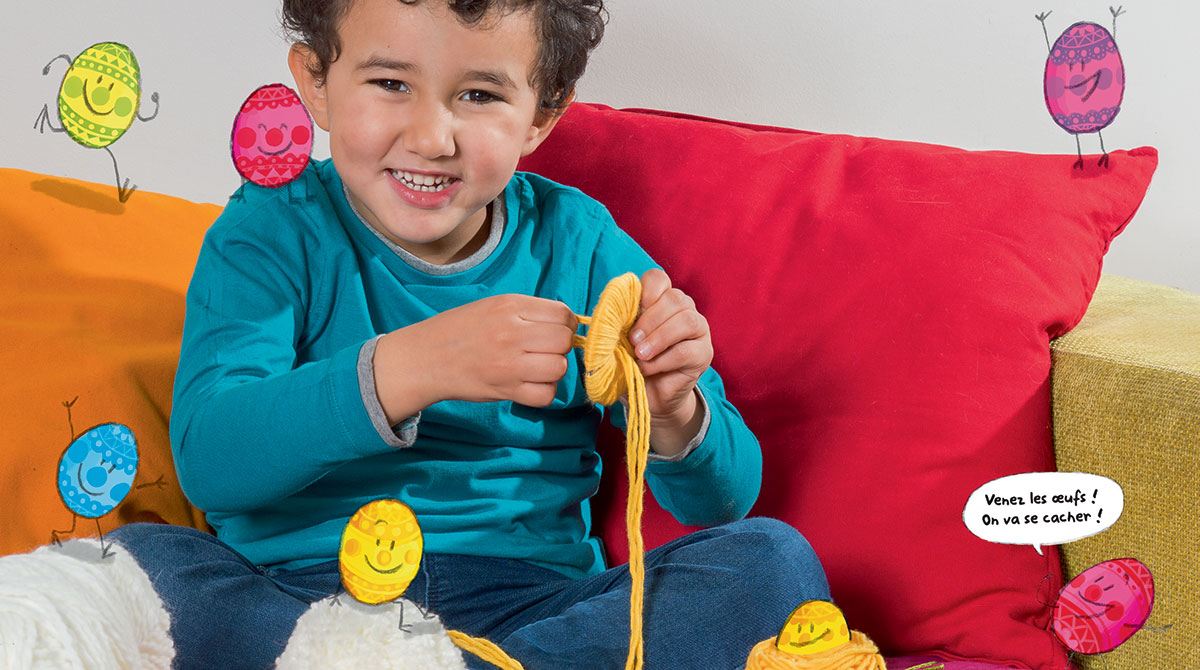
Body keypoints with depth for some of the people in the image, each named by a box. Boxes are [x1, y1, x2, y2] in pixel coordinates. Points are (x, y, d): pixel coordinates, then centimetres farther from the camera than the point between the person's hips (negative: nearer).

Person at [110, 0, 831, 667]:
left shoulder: (580, 245, 3)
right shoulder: (273, 233, -1)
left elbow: (722, 500, 3)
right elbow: (205, 456, -18)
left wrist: (671, 413, -22)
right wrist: (405, 370, -31)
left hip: (525, 601, 2)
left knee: (773, 560, -18)